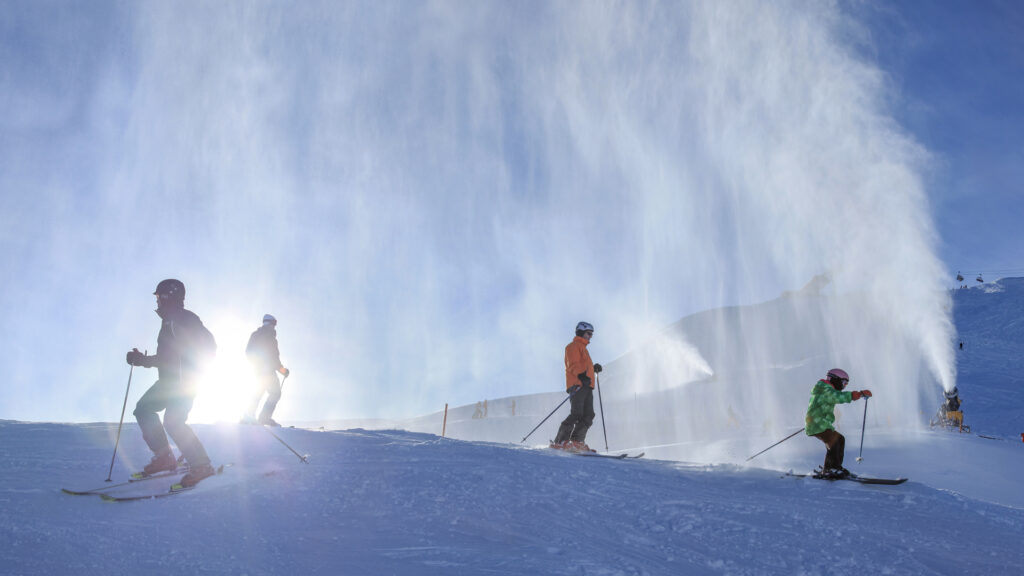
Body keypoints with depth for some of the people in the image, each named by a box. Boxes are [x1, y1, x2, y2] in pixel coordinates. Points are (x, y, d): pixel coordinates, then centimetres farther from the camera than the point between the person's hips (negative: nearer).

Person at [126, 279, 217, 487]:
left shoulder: (185, 318, -10)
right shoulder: (168, 322, 21)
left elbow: (209, 347, -18)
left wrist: (190, 369, -23)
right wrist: (141, 359, 24)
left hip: (184, 380, -11)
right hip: (169, 381, 11)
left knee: (172, 421, -20)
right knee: (143, 408, 10)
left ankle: (201, 465, -15)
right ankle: (163, 457, 10)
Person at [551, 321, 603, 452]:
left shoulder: (583, 348, 32)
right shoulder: (574, 346, 2)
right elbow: (573, 365, -13)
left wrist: (594, 368, 18)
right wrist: (581, 375, -27)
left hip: (586, 386, 10)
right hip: (577, 384, -10)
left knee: (588, 416, 0)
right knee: (576, 414, -19)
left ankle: (577, 442, -2)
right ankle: (560, 441, -20)